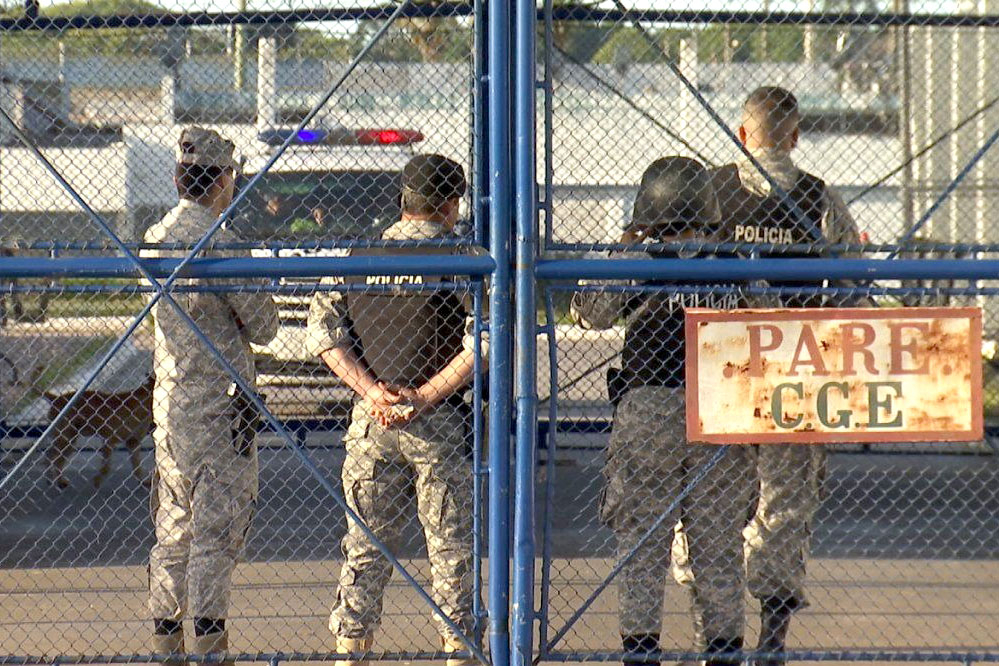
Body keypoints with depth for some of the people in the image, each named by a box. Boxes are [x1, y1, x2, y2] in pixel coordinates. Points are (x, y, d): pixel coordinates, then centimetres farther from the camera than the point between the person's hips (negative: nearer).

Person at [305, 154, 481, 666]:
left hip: (369, 421, 4)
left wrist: (370, 389, -3)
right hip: (438, 422, -4)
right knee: (451, 546, 4)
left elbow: (322, 331, 4)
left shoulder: (357, 258, 8)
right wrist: (426, 395, -13)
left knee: (365, 545, 10)